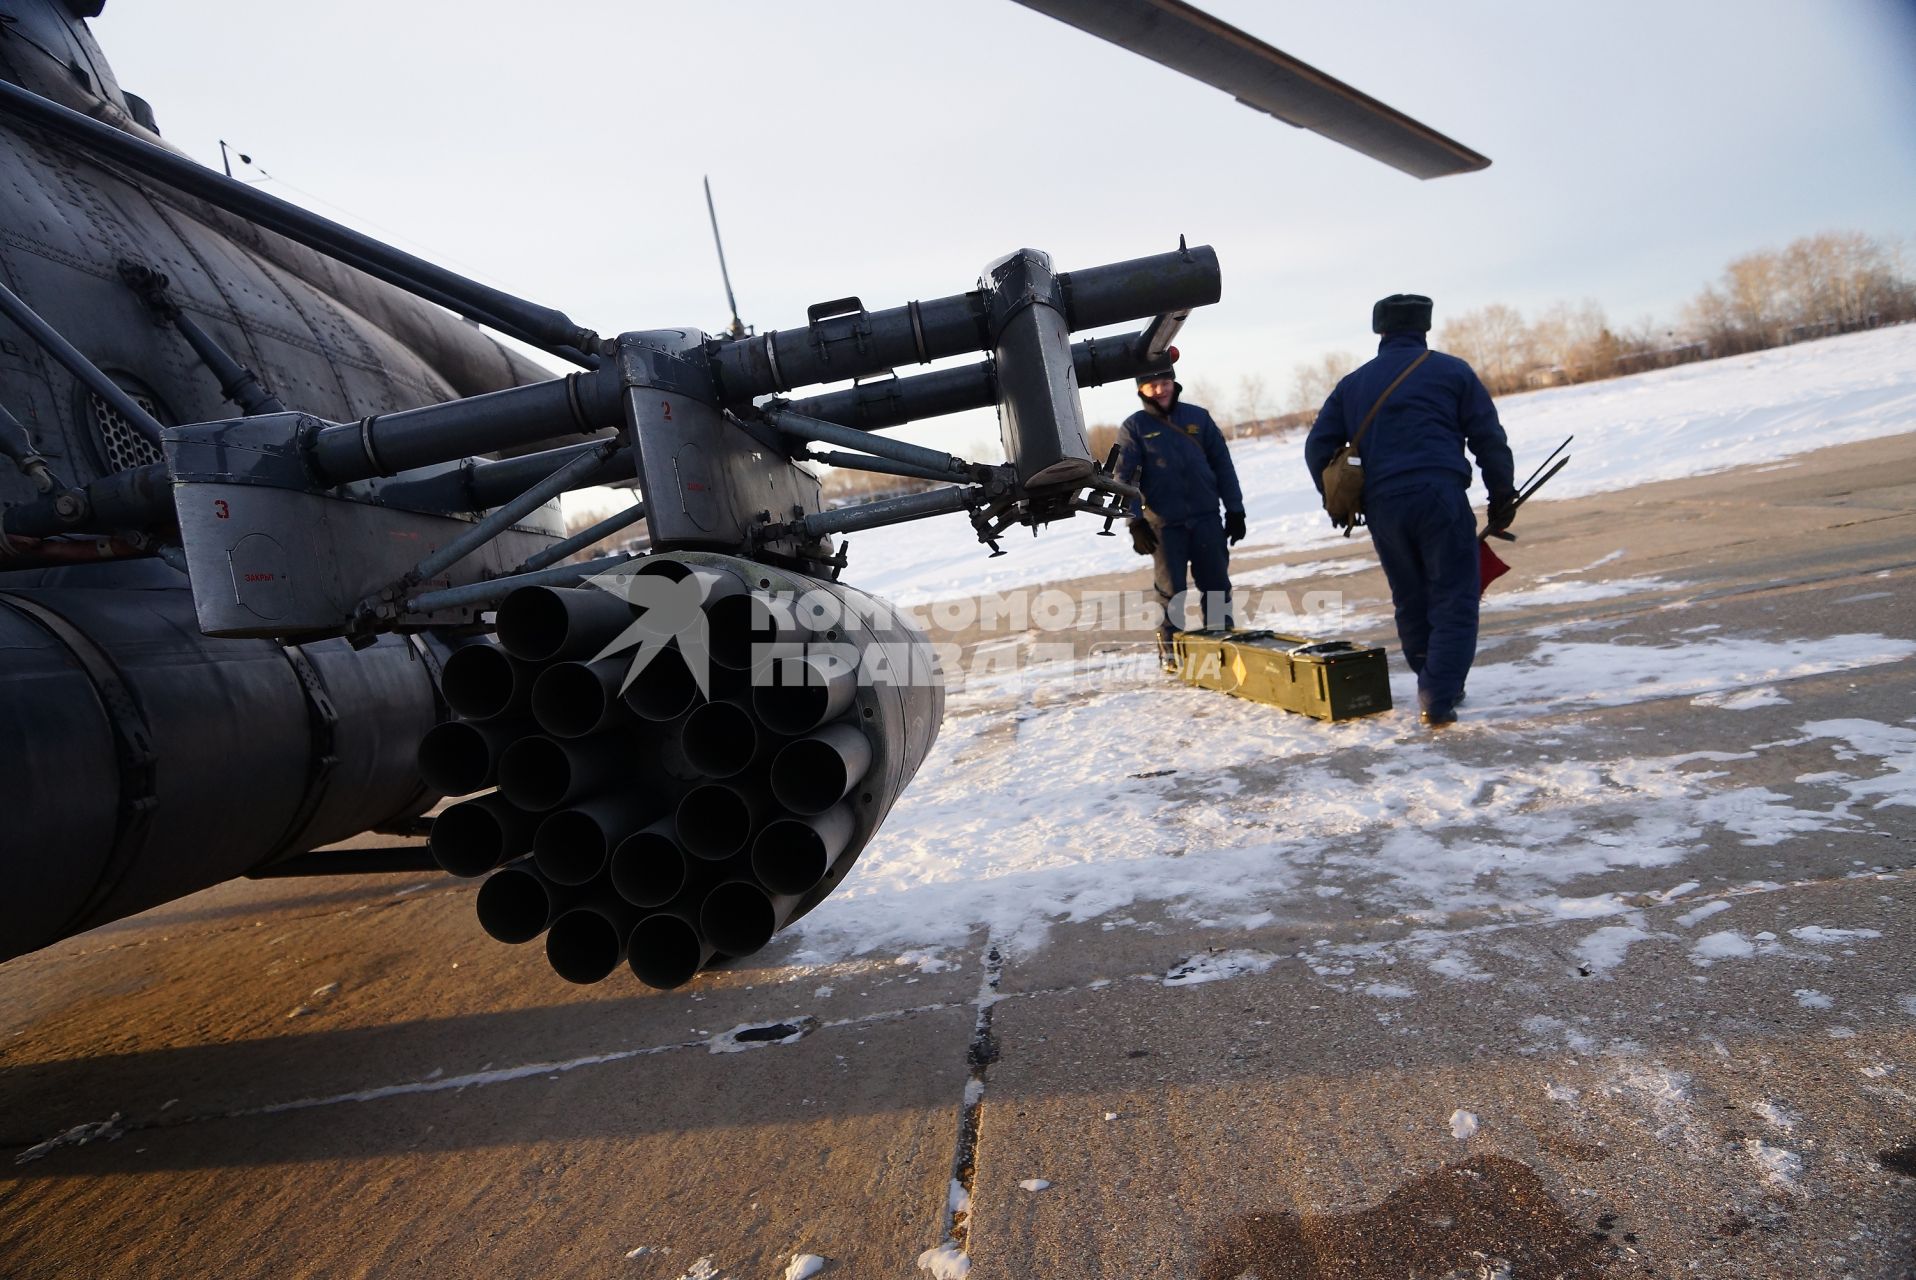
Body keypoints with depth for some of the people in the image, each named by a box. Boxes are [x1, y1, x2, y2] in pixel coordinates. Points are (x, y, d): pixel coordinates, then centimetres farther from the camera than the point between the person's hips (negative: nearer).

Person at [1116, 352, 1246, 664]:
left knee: (1217, 585, 6)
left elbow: (1222, 465, 9)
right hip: (1164, 523, -2)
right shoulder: (1134, 427, 1)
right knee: (1171, 590, 3)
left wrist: (1235, 510, 5)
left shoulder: (1198, 417, 7)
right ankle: (1171, 650, 15)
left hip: (1206, 517, 2)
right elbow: (1124, 478, -3)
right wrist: (1135, 522, -11)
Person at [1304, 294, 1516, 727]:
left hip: (1382, 508, 4)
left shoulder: (1352, 384, 17)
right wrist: (1502, 493, 13)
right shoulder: (1451, 370, 8)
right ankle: (1438, 699, -10)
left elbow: (1318, 447, 15)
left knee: (1411, 601, 17)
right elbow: (1488, 437, 6)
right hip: (1440, 496, -4)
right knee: (1454, 600, 0)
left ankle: (1435, 687, 27)